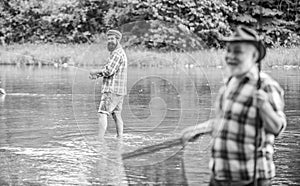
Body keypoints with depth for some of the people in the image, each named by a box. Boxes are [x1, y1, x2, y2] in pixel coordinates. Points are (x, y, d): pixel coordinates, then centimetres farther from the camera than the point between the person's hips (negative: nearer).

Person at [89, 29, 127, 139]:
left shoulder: (117, 53, -14)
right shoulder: (121, 53, 19)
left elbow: (109, 71, -23)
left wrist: (96, 71, -8)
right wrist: (97, 75, 9)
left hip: (112, 90, -10)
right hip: (119, 91, 10)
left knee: (102, 114, -11)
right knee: (116, 115, 12)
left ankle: (100, 139, -16)